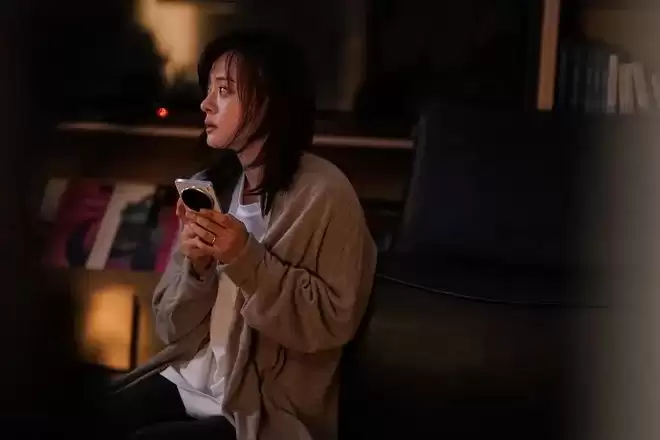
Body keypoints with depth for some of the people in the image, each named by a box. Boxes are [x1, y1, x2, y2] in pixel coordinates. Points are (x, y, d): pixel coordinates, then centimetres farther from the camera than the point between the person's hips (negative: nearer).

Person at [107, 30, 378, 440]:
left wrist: (247, 259, -23)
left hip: (268, 406, -5)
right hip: (193, 377, 6)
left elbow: (334, 321, -16)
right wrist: (195, 265, -15)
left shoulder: (323, 194, -14)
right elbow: (174, 327, 5)